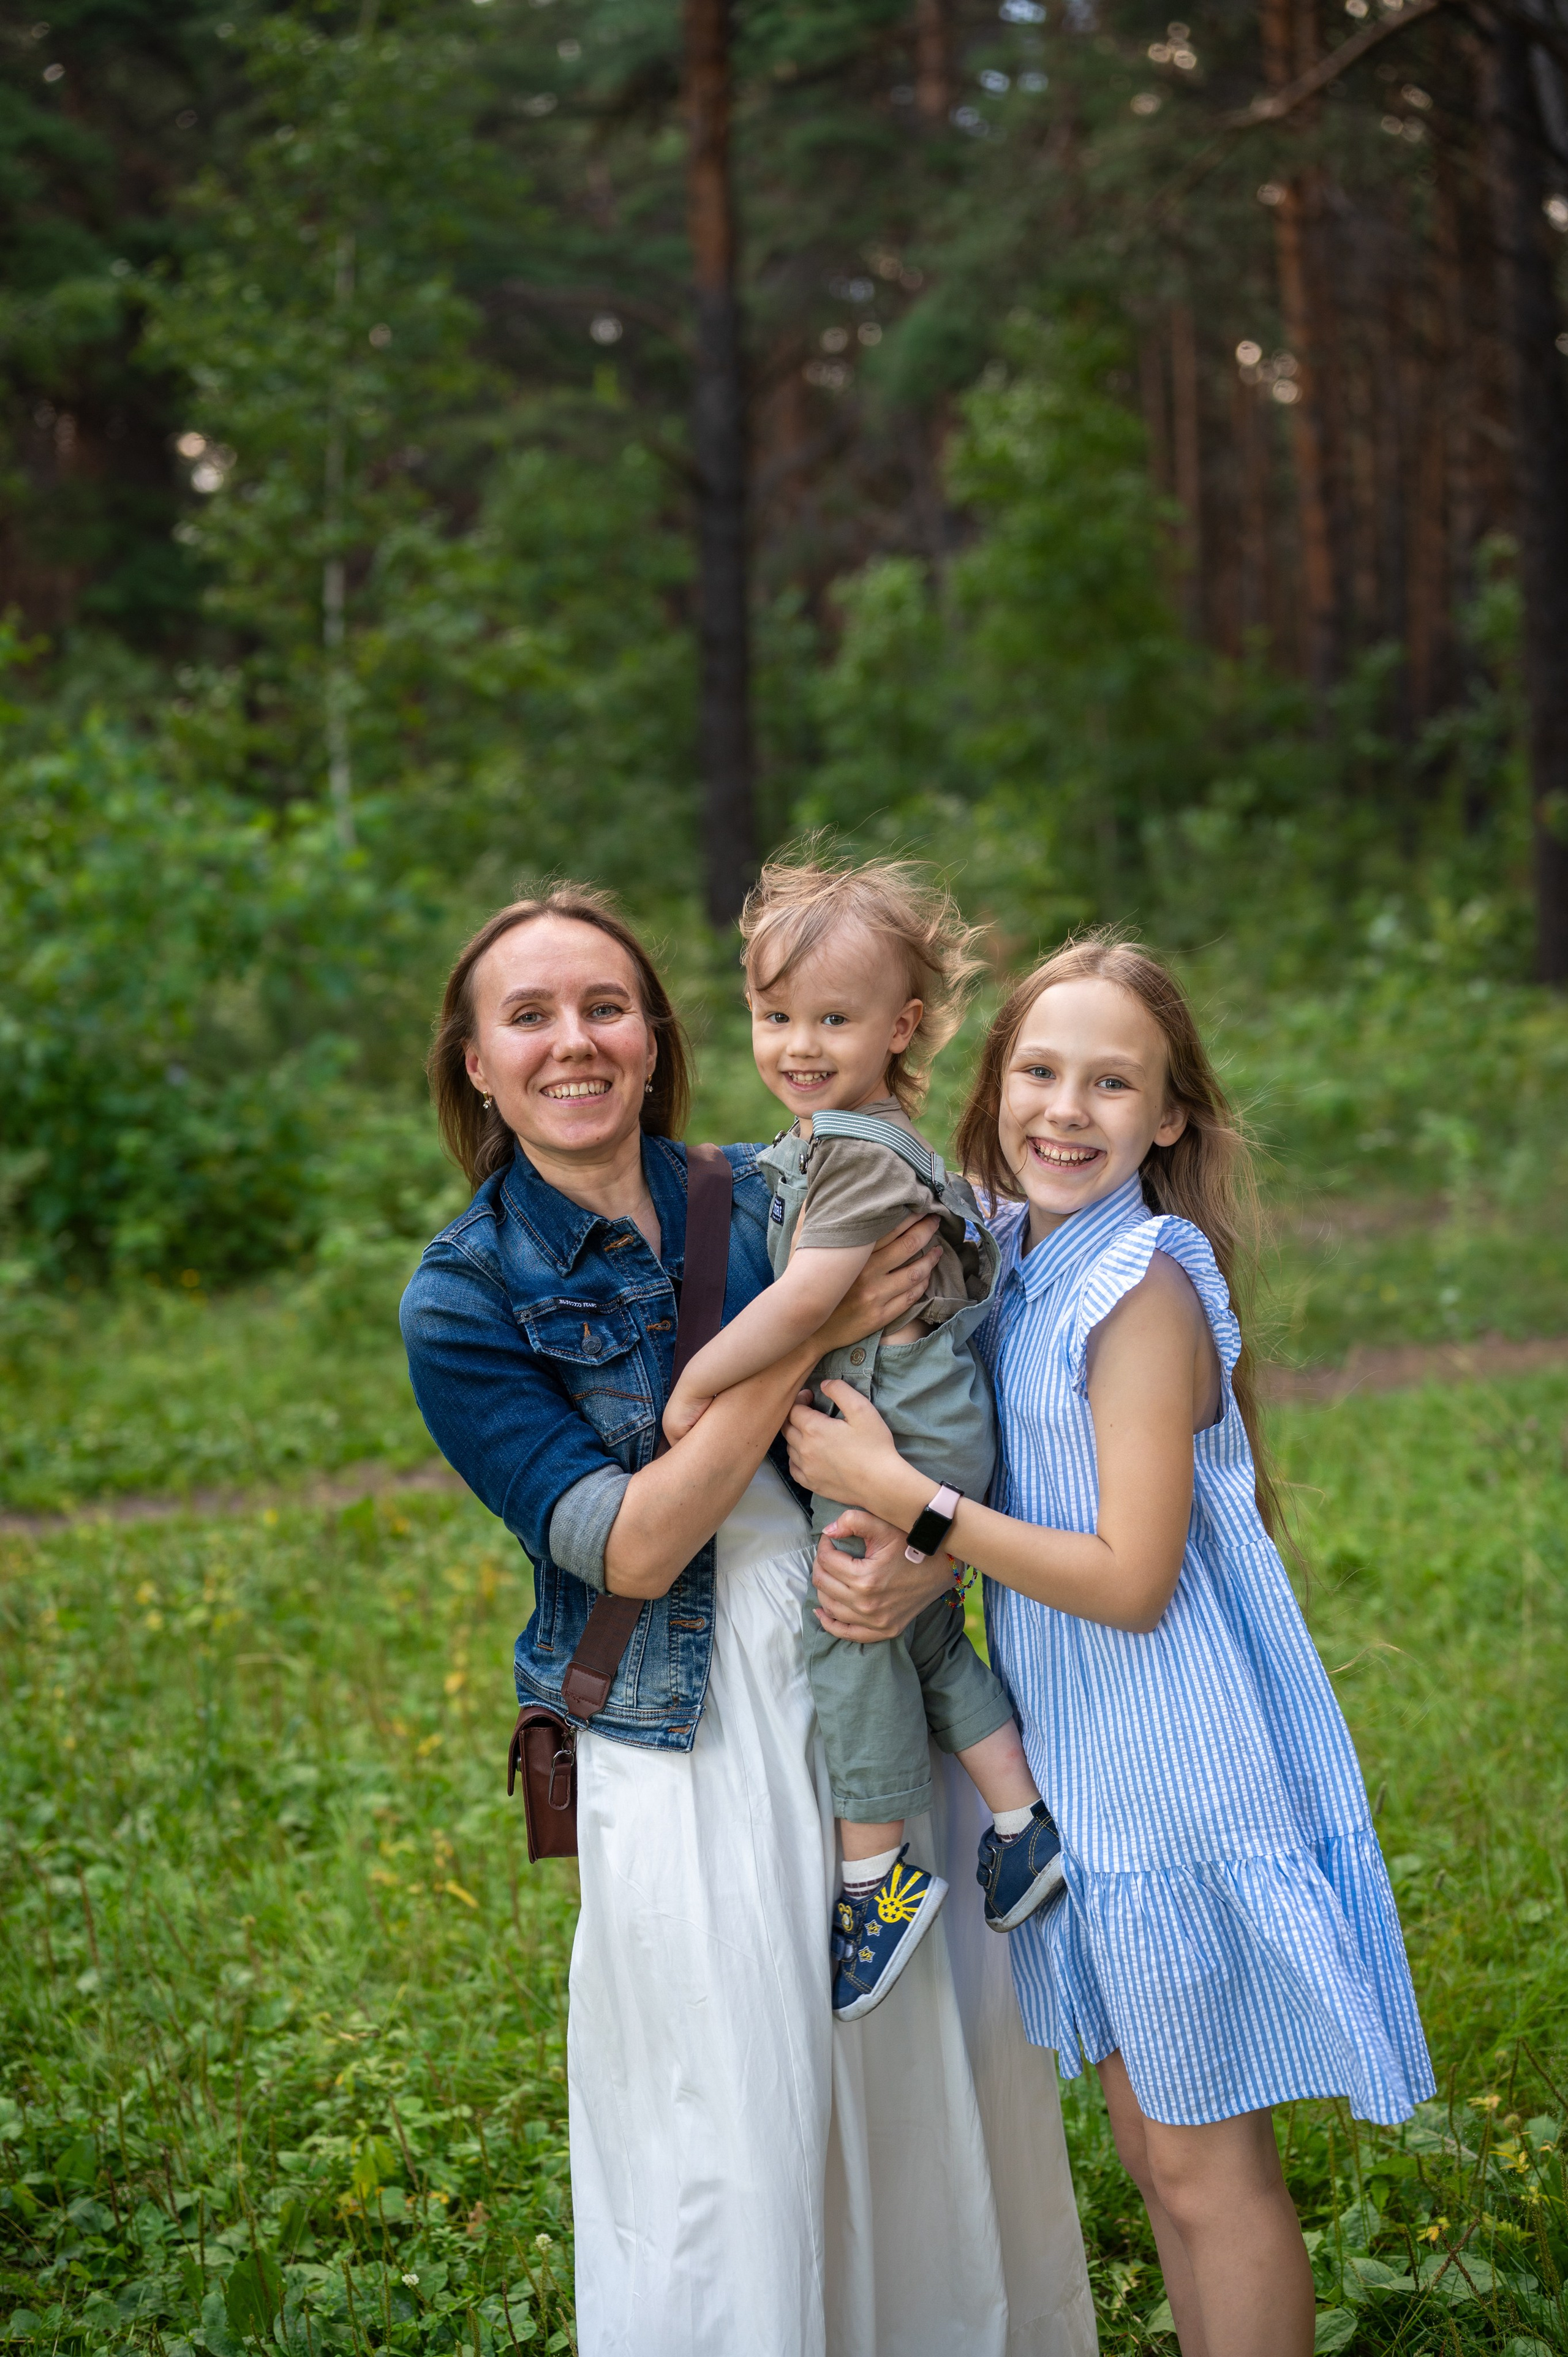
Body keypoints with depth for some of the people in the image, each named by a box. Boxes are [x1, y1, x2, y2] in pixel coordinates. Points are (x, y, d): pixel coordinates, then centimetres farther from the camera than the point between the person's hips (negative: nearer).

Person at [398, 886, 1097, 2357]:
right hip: (690, 1747, -3)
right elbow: (627, 1548, -16)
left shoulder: (763, 1195, 2)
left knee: (948, 2081, 13)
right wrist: (803, 1333, -23)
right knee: (735, 2145, 2)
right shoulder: (464, 1296, -6)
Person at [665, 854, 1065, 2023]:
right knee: (924, 1632, 17)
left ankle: (876, 1870, 10)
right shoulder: (813, 1143, 11)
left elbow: (802, 1301, -26)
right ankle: (1025, 1817, 25)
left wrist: (696, 1385, -18)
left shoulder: (860, 1151, -21)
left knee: (848, 1626, -1)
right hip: (893, 1437, 10)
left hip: (897, 1441, -10)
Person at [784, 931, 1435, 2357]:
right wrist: (913, 1576, -10)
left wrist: (902, 1492, -22)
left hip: (1183, 1773, -8)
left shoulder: (1144, 1288, -19)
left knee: (1206, 2168, 6)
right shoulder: (1014, 1259, 5)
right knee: (1147, 2141, 20)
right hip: (1083, 1768, 8)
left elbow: (1131, 1579, -22)